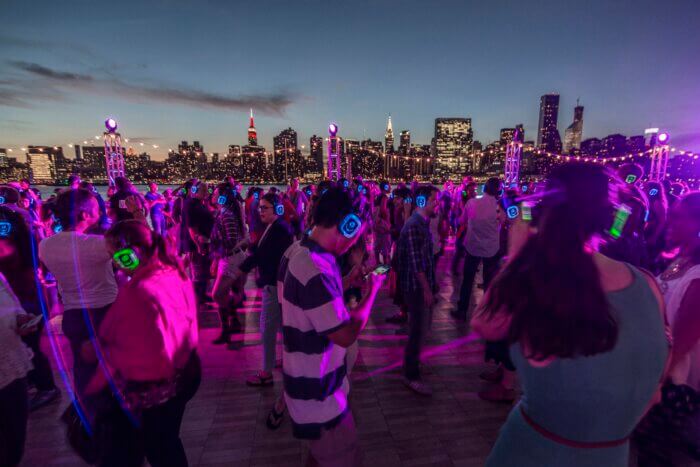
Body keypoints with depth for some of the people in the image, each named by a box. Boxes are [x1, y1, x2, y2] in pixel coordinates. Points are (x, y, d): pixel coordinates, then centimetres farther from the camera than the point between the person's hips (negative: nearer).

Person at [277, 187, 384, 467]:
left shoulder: (295, 251, -2)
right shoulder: (316, 272, -33)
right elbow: (346, 336, -26)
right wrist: (372, 290, -14)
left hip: (307, 378, 9)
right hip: (317, 390, -9)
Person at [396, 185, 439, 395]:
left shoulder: (423, 223, 11)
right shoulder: (413, 226, -20)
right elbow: (415, 262, -23)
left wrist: (431, 285, 17)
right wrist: (426, 289, -21)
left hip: (424, 284, 10)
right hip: (417, 287, -10)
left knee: (421, 328, 21)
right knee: (418, 330, 0)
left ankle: (411, 362, 40)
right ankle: (411, 375, 16)